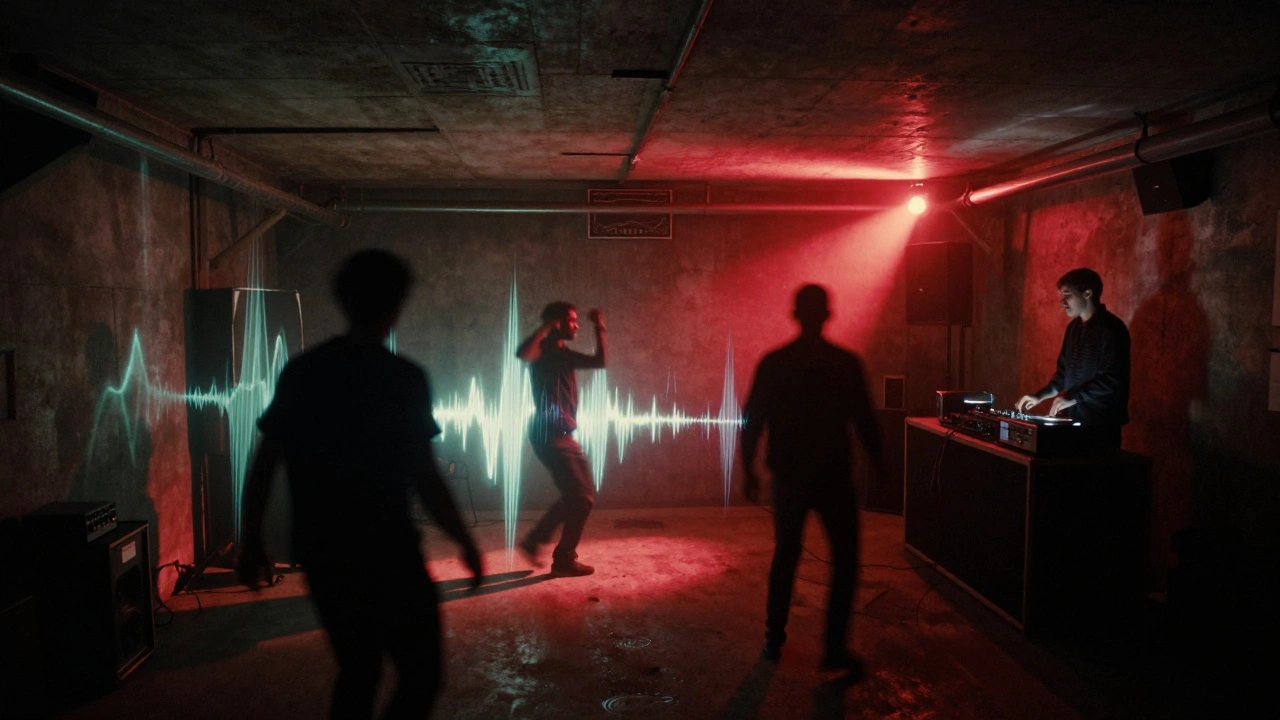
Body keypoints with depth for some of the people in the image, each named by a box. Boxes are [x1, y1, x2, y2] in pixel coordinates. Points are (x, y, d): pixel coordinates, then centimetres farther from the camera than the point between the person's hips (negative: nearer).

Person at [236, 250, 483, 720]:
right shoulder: (404, 379, -13)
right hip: (386, 556, -6)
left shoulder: (300, 372, 2)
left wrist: (252, 541, 16)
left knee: (357, 672, 21)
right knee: (420, 676, 8)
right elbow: (424, 479, -14)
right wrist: (464, 541, -2)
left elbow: (263, 465, 5)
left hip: (320, 553, 6)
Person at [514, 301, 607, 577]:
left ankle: (534, 541, 24)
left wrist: (599, 328, 14)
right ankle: (564, 559, 5)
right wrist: (546, 327, -22)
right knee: (581, 497, -6)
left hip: (562, 435, 10)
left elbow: (600, 361, 17)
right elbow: (522, 353, -32)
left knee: (576, 495, 17)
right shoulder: (543, 350, -9)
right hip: (550, 436, -9)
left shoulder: (565, 354, 16)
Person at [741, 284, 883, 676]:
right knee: (845, 561, 8)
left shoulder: (773, 363, -3)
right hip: (834, 476, -2)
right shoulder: (847, 363, -7)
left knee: (785, 558, 16)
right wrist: (877, 460, 12)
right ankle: (835, 648, 4)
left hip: (789, 477, 2)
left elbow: (752, 422, -1)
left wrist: (749, 471, 9)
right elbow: (864, 420, -3)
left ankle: (774, 640, 23)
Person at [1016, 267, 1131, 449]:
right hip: (1073, 419, 7)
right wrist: (1040, 395, 7)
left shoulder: (1111, 328, -12)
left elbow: (1113, 380, -19)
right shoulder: (1074, 327, 13)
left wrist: (1074, 397, -22)